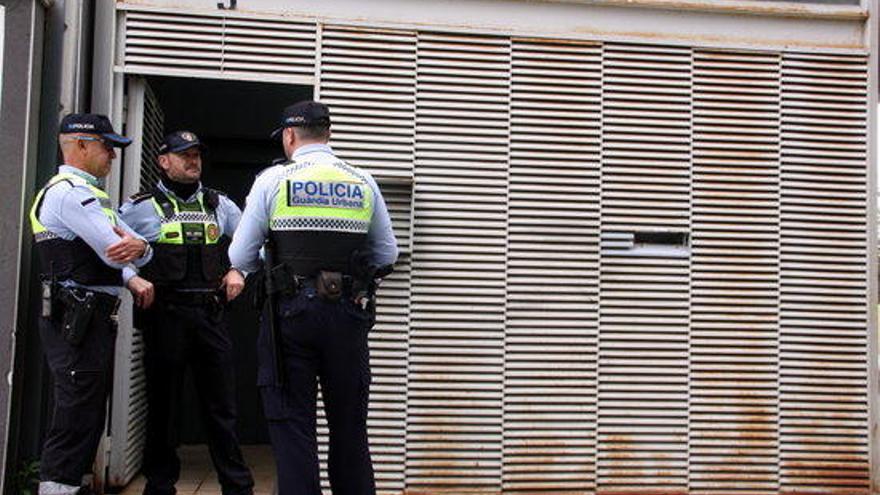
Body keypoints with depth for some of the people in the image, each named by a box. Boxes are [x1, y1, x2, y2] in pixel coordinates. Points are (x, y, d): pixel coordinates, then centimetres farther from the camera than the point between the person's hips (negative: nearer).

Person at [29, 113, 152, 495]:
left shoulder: (85, 193, 21)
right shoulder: (71, 193, -13)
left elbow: (122, 248, 13)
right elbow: (114, 250, -21)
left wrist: (139, 247, -11)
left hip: (91, 318, 11)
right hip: (78, 318, -11)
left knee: (89, 412, 16)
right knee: (76, 413, -8)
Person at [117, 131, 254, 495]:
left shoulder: (219, 205, 14)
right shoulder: (142, 207, 4)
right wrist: (132, 278, -10)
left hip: (211, 315, 3)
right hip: (165, 315, -2)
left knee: (222, 405, 5)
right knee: (163, 406, 6)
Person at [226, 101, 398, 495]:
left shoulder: (274, 179, 0)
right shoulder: (363, 183, 7)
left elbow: (240, 255, 2)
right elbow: (387, 254, 13)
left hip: (291, 311, -2)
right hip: (348, 314, 3)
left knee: (292, 422, 4)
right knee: (349, 424, 13)